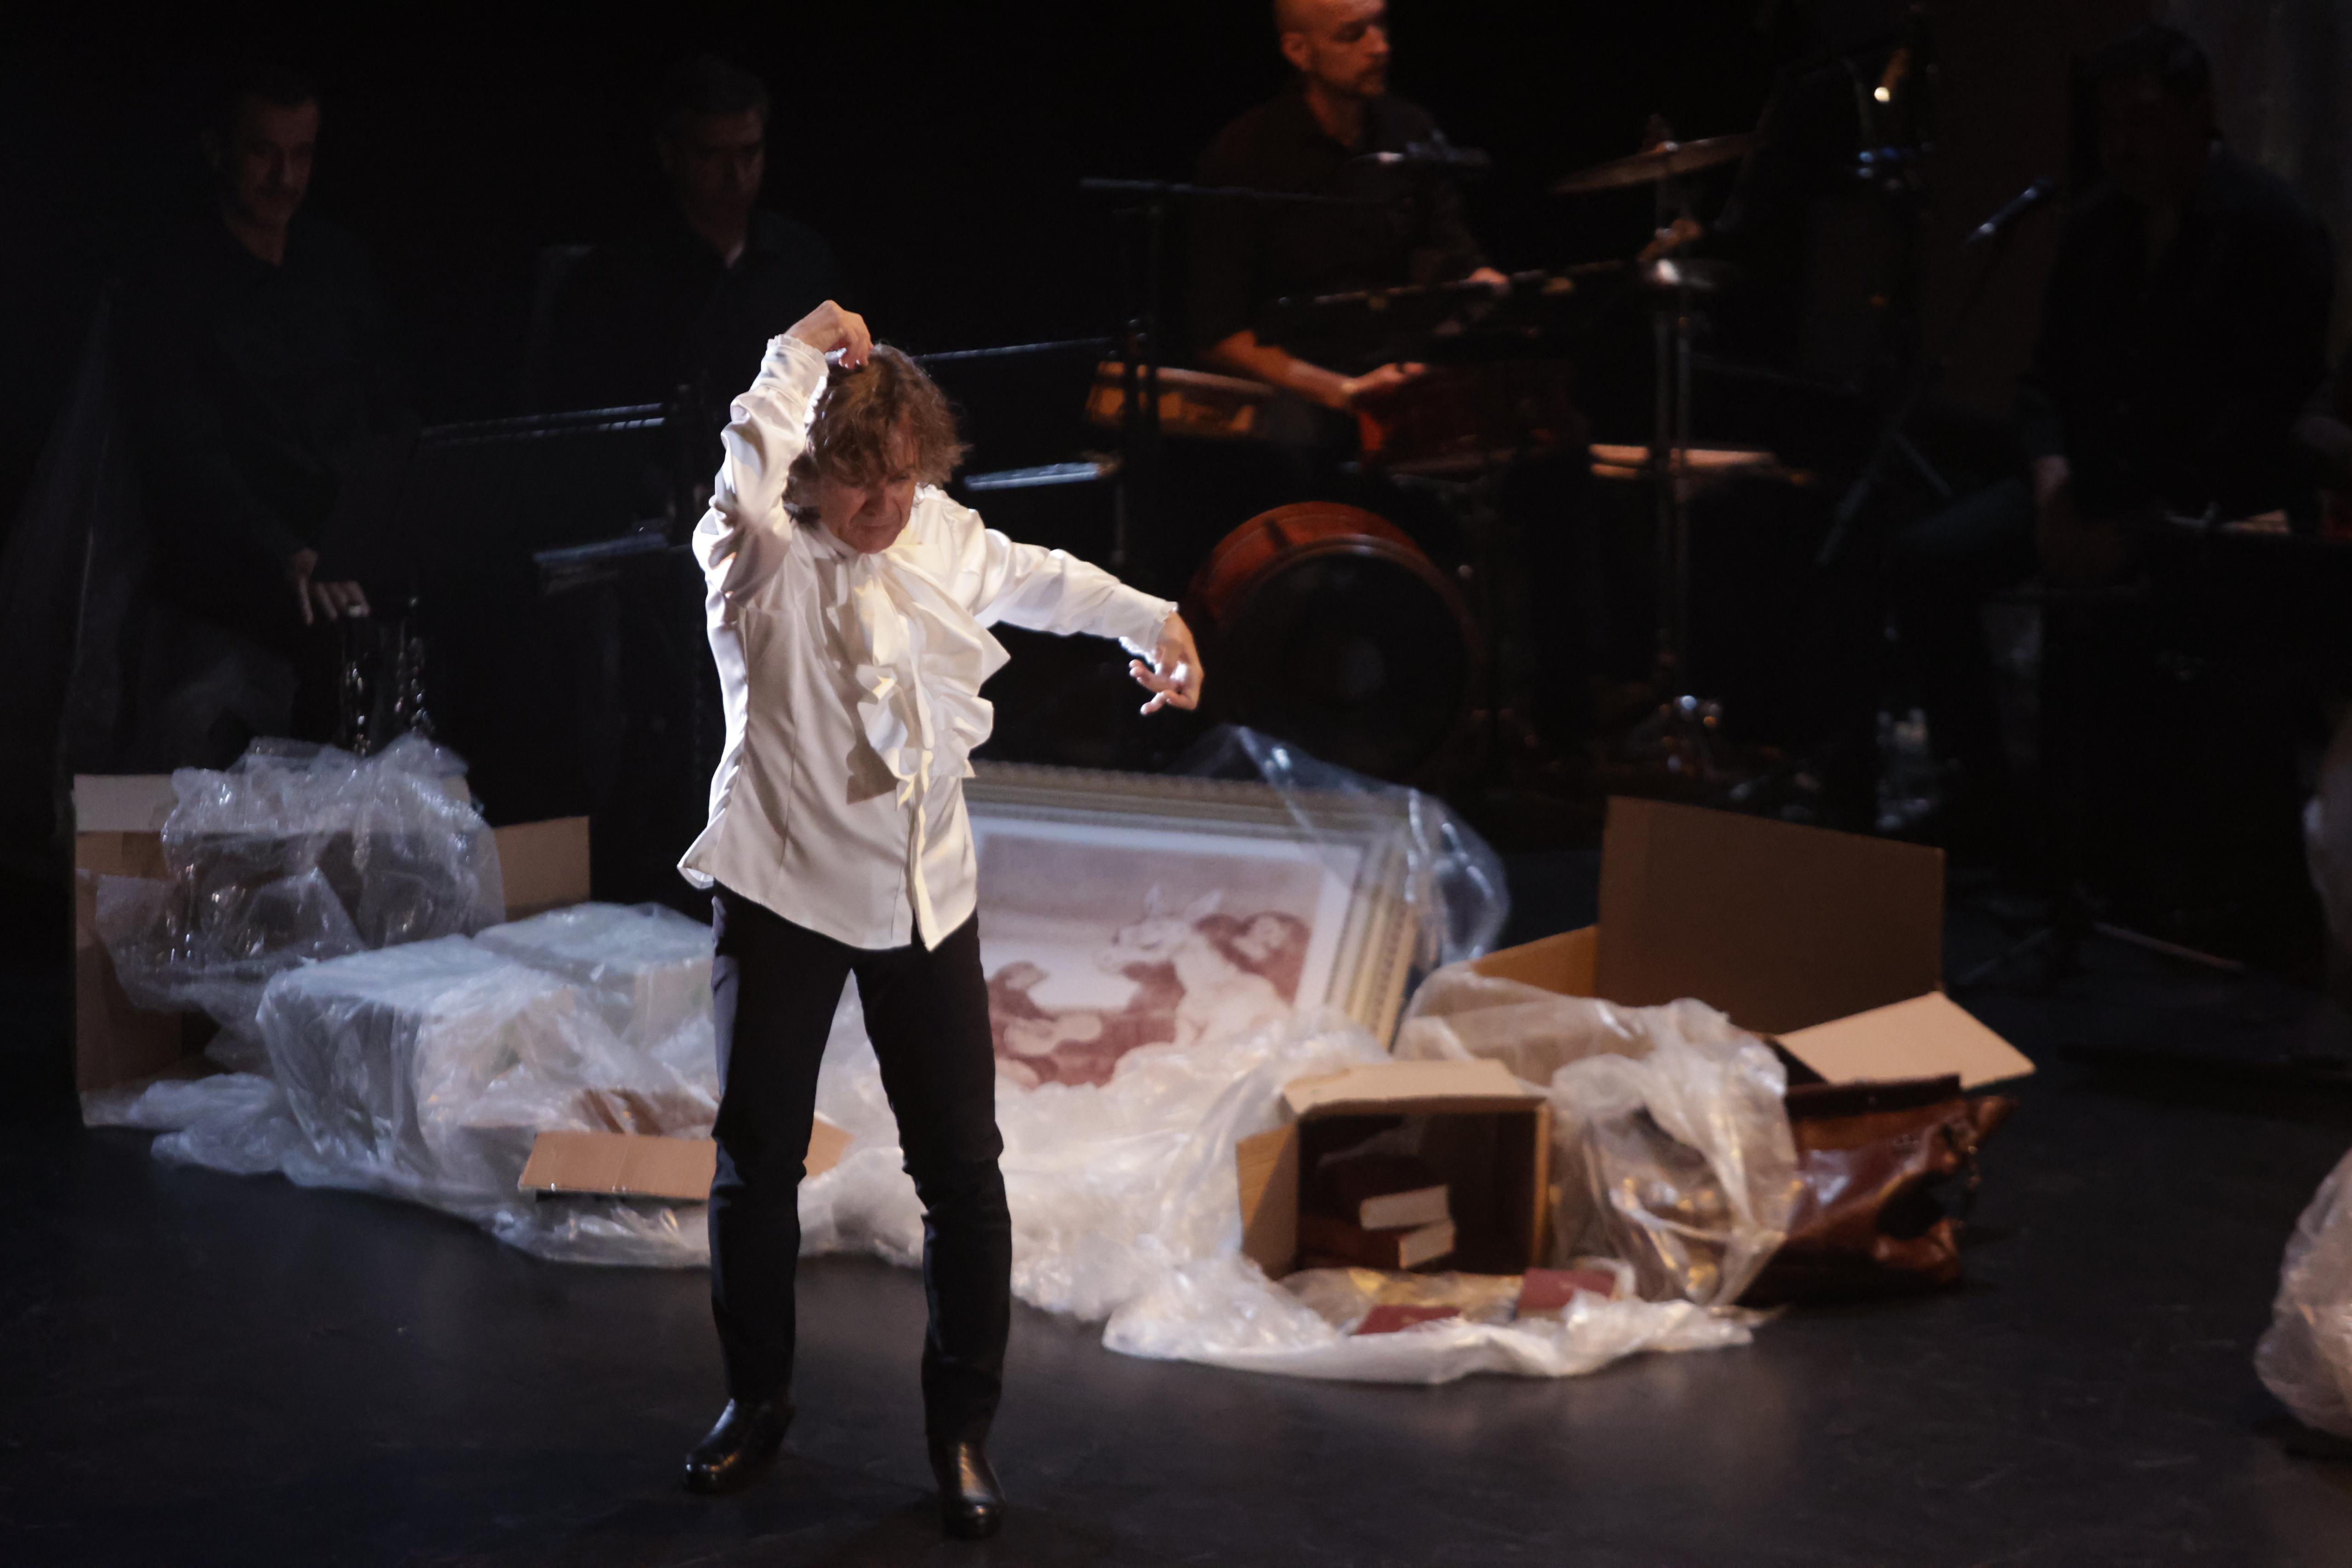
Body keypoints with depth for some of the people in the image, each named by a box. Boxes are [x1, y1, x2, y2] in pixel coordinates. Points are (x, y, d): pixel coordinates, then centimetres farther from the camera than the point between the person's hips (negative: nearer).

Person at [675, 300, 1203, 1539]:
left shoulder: (944, 541, 1)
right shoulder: (761, 561, -14)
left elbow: (1036, 579, 23)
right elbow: (750, 465, -37)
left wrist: (1151, 621, 23)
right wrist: (805, 353, -26)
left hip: (925, 901, 3)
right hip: (781, 892, -3)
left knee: (960, 1166, 0)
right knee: (756, 1159, 4)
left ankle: (962, 1425, 13)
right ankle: (757, 1402, 24)